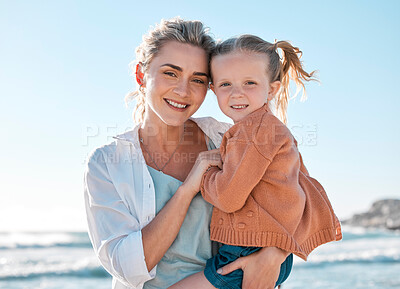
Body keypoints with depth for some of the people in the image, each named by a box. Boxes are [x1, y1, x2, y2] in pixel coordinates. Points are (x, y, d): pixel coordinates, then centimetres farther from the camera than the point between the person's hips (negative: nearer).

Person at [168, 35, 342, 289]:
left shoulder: (254, 128, -14)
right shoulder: (275, 129, 19)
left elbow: (228, 197, -15)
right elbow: (307, 186, 25)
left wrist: (202, 173, 0)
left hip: (251, 253, -11)